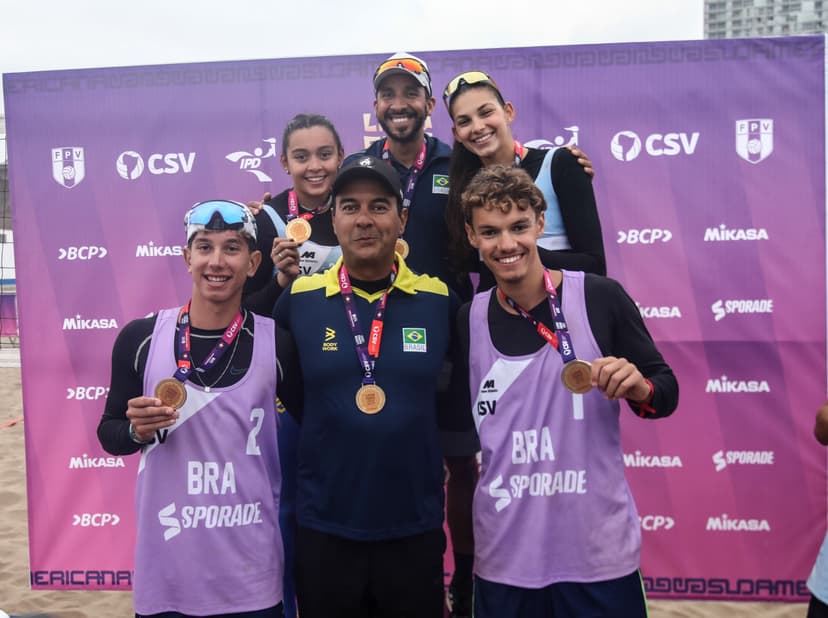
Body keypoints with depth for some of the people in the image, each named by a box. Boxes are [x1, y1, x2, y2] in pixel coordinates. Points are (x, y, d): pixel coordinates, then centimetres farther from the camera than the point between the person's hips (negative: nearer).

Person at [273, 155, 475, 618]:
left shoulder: (441, 300, -4)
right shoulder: (298, 300, -4)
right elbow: (289, 396, 5)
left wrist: (411, 415, -6)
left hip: (415, 528, 0)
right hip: (324, 527, 0)